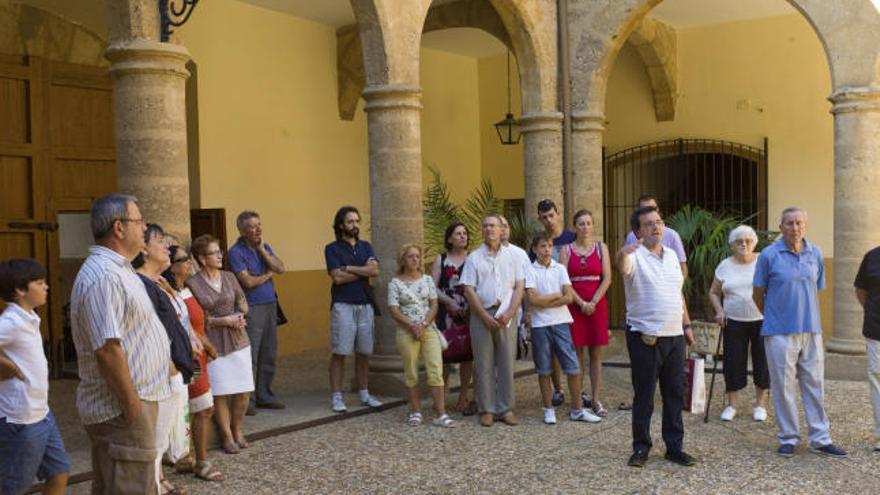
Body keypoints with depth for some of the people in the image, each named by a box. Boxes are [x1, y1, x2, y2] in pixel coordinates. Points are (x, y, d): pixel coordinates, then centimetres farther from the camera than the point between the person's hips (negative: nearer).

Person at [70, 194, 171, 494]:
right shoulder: (103, 276, -21)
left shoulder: (117, 269, 14)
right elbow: (108, 348, -26)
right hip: (122, 411, -11)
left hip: (133, 401, 11)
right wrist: (132, 404, -22)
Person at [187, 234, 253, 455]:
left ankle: (237, 430, 25)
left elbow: (243, 304, 12)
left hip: (238, 340, 4)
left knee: (243, 391, 5)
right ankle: (227, 436, 15)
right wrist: (225, 321, -13)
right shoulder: (192, 284, -7)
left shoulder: (229, 277, 8)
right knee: (220, 393, -1)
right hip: (213, 343, -4)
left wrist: (237, 318, -8)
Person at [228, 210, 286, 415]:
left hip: (270, 305, 7)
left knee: (269, 354, 11)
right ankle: (247, 400, 2)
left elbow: (280, 268, 0)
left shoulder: (265, 246, 12)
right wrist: (267, 274, -1)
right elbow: (248, 281, -17)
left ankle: (264, 395, 22)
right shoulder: (236, 252, -10)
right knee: (250, 357, -5)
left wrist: (262, 250, -7)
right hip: (252, 308, -7)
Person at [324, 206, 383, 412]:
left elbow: (375, 270, -3)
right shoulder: (332, 249, 1)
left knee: (364, 352, 8)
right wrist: (364, 270, -4)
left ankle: (364, 394, 17)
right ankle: (336, 397, 2)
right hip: (343, 305, -4)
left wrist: (349, 268, -8)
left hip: (365, 304, 4)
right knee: (339, 352, -4)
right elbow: (338, 277, -12)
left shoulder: (365, 246, 14)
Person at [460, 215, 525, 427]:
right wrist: (485, 316, -10)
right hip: (481, 314, -1)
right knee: (484, 364, 2)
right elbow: (469, 290, -1)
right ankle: (487, 409, 10)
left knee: (506, 362, 3)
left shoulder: (511, 256, 10)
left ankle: (506, 408, 11)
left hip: (506, 315, 1)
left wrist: (509, 313, -8)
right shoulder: (474, 258, 6)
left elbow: (519, 287, 5)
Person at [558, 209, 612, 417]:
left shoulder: (601, 248, 7)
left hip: (597, 304, 1)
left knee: (596, 354, 2)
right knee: (577, 352, 1)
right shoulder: (567, 250, 4)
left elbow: (607, 278, 0)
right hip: (574, 305, -1)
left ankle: (595, 400, 5)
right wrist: (581, 303, -11)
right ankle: (579, 397, 8)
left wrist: (593, 302, -10)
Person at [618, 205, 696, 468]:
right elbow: (622, 266, -34)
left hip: (675, 336, 6)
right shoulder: (635, 257, -9)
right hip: (645, 337, -6)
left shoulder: (671, 255, 13)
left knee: (675, 394, 11)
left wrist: (686, 324, 17)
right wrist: (623, 253, -57)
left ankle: (675, 447, 21)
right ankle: (641, 448, 14)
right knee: (644, 396, 2)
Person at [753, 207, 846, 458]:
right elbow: (758, 294, 3)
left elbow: (817, 290, 16)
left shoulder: (815, 253, 7)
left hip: (811, 330, 4)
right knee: (784, 386, 2)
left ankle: (820, 439, 16)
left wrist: (807, 317, 13)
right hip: (780, 333, -3)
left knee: (815, 384, 8)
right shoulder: (769, 255, -5)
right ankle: (788, 438, 14)